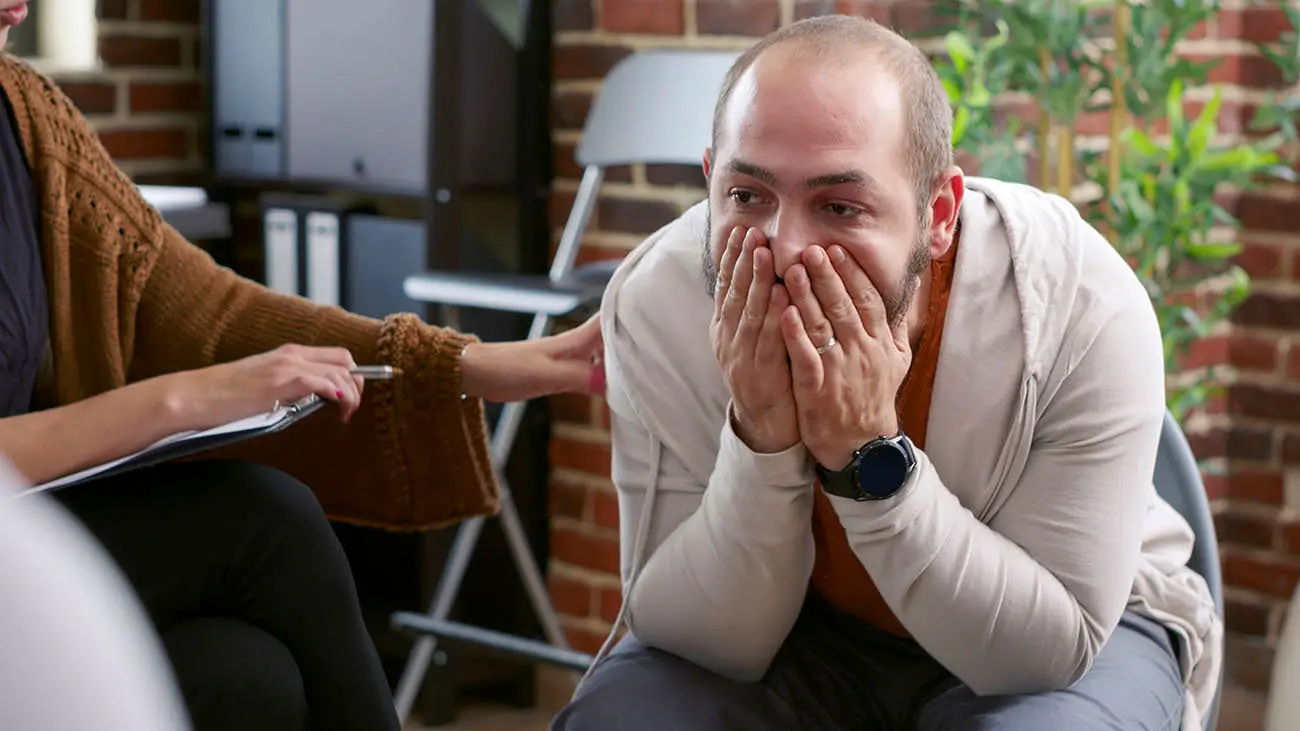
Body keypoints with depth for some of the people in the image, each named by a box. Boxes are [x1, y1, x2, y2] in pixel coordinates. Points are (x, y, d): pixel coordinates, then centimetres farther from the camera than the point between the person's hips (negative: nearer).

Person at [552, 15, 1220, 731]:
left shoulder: (1087, 310, -27)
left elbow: (1046, 651, -25)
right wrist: (761, 444, -35)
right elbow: (714, 646, -18)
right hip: (794, 627, 0)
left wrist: (872, 457, -36)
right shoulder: (653, 303, -21)